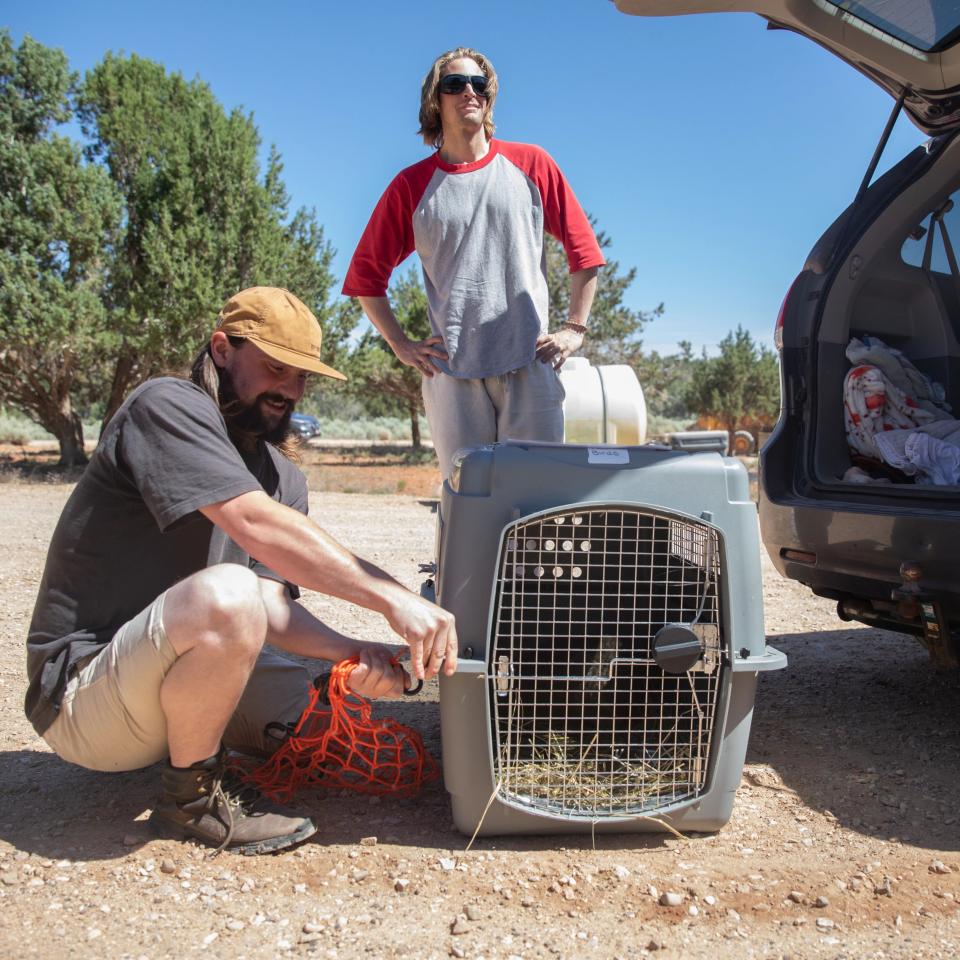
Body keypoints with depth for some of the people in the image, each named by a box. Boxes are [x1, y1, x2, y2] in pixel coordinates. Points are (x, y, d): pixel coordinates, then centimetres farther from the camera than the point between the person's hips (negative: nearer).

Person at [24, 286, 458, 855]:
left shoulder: (283, 477, 9)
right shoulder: (168, 405, -15)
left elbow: (274, 605, -4)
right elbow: (257, 525, -30)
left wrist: (350, 652, -24)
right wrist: (393, 598, -32)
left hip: (174, 671, 8)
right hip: (82, 695, -8)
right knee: (224, 593, -35)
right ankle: (194, 796, -12)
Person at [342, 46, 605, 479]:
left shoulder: (532, 165, 10)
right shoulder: (411, 185, 9)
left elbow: (583, 250, 13)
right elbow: (365, 276, 14)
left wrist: (575, 329, 5)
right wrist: (402, 345, 6)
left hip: (530, 364, 0)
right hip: (452, 370, 0)